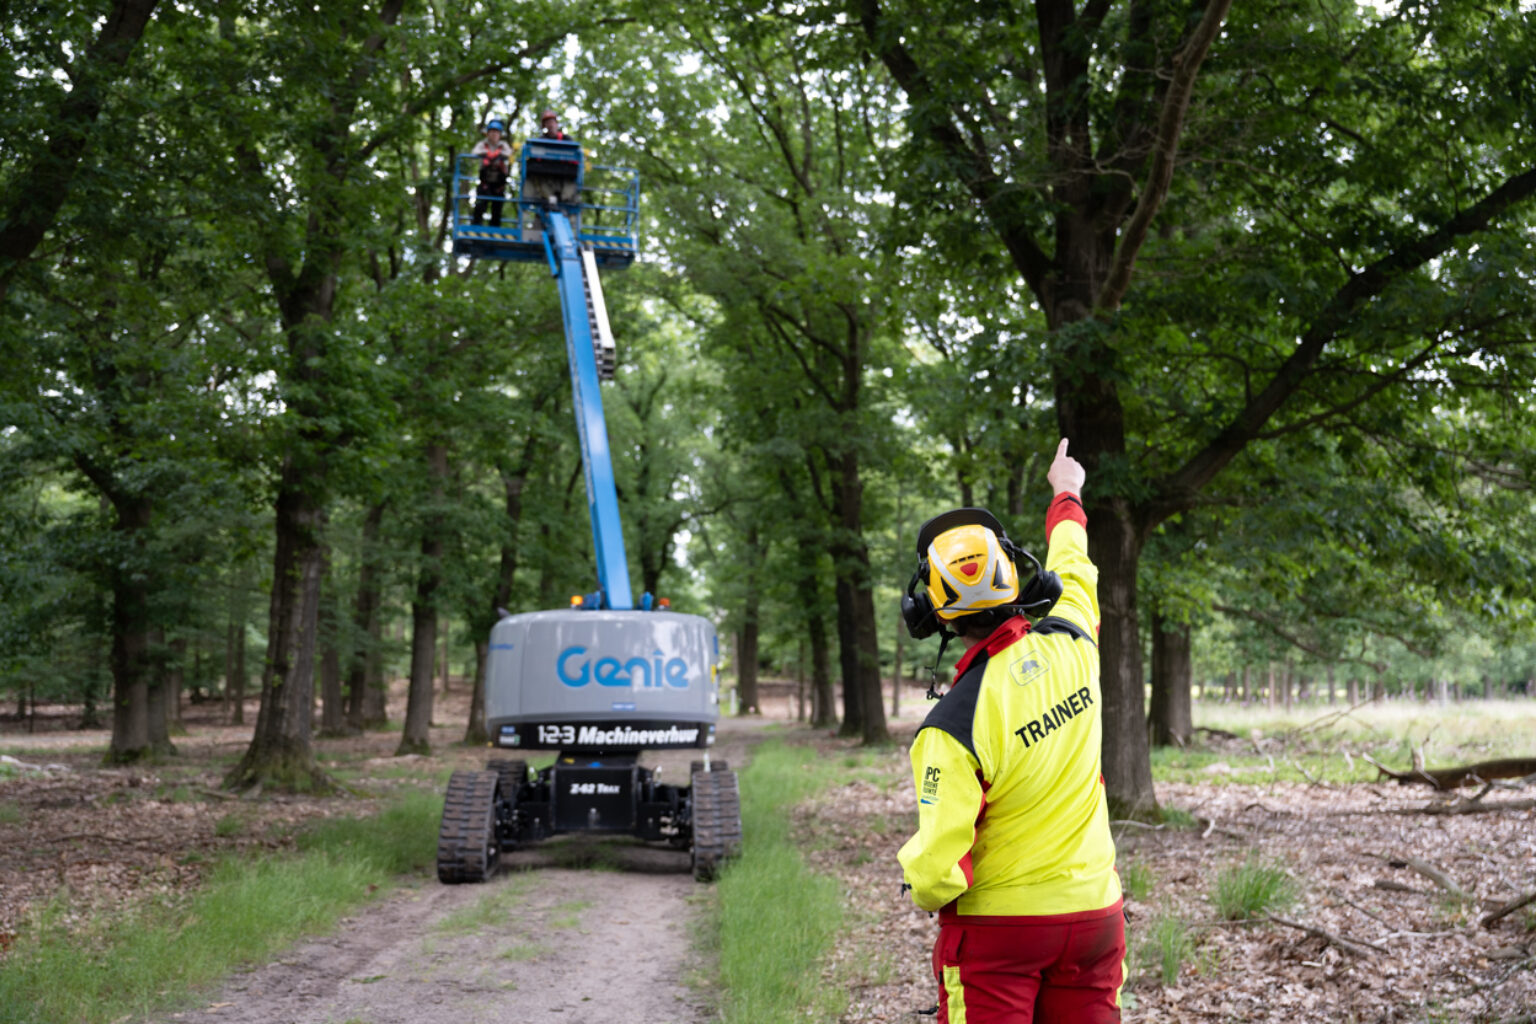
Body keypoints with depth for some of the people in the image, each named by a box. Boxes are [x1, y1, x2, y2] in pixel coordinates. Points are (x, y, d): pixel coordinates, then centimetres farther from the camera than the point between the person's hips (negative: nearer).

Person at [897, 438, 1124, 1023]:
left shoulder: (953, 725, -22)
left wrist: (922, 892, 2)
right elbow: (1073, 566, 15)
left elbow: (939, 867, -23)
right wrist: (1066, 495, 35)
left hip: (997, 925, -5)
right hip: (1094, 910, 5)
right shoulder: (1070, 645, -8)